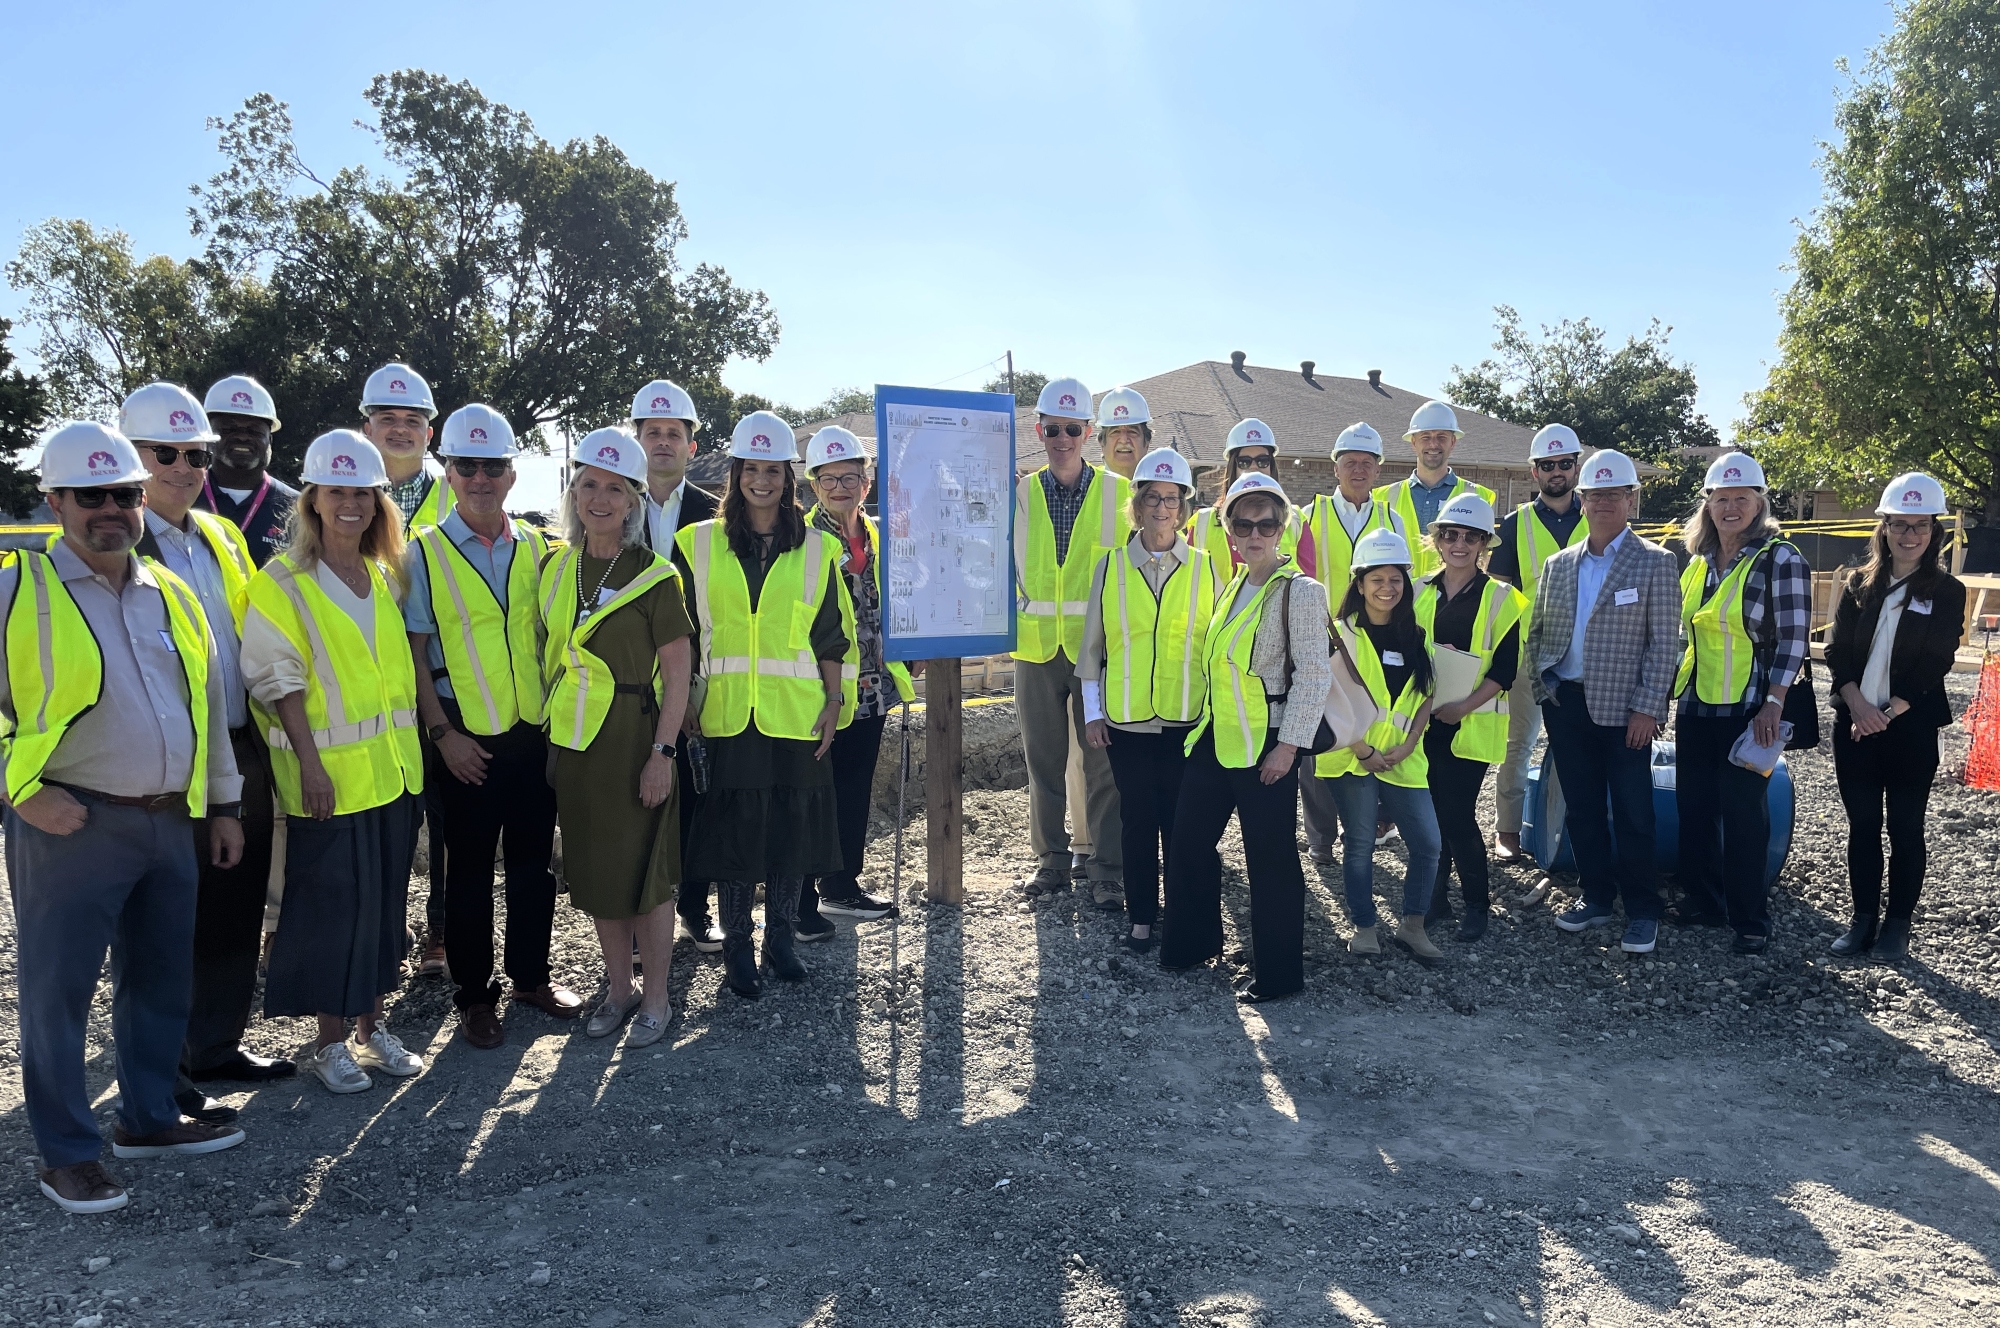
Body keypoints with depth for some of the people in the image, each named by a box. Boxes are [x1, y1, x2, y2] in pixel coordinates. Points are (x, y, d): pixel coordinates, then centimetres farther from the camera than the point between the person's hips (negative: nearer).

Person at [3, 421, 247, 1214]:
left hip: (170, 823, 6)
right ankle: (67, 1154, 17)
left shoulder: (171, 595, 12)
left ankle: (148, 1119, 31)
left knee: (160, 980, 15)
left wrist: (222, 804, 17)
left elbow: (209, 702, 17)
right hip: (71, 826, -6)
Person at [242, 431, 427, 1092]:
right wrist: (309, 762, -17)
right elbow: (278, 680, -11)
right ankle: (331, 1040, 14)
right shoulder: (282, 580, -6)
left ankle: (372, 1024, 25)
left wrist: (415, 742, 12)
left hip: (393, 766, 6)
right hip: (330, 771, -6)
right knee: (332, 901, 0)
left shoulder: (386, 576, 11)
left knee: (384, 896, 12)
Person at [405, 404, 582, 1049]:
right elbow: (415, 652, -4)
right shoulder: (425, 552, -3)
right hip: (465, 739, -3)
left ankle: (531, 976, 29)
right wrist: (441, 732, -11)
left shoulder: (533, 547, 7)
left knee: (533, 858, 12)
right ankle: (474, 994, 22)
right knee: (470, 868, 8)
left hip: (534, 730, 3)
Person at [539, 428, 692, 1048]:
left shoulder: (654, 574, -9)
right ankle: (617, 990, 29)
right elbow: (552, 654, 15)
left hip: (634, 738, -5)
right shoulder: (556, 567, 8)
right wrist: (549, 729, 9)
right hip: (575, 740, 6)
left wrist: (662, 752, -16)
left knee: (643, 871, 2)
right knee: (594, 869, 13)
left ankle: (655, 1000, 17)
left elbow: (677, 671, -10)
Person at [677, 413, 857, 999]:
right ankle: (735, 945, 16)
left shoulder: (818, 550, 7)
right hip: (727, 715, -1)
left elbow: (834, 637, 6)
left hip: (797, 713, 1)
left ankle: (780, 936, 22)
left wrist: (835, 702, 0)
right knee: (734, 828, 2)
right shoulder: (700, 543, 6)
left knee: (793, 826, 5)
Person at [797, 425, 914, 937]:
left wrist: (903, 653, 13)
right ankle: (800, 902, 9)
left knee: (856, 790, 15)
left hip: (871, 687, 6)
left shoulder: (878, 535, 11)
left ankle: (842, 885, 29)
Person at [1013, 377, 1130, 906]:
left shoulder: (1117, 492, 0)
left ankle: (1107, 869, 11)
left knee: (1101, 761, 1)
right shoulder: (1020, 494, 4)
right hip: (1036, 646, 2)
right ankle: (1052, 858, 24)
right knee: (1043, 759, 10)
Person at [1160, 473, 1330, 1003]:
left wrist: (1288, 746, -18)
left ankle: (1277, 973, 15)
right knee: (1189, 841, 15)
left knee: (1270, 857, 1)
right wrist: (1204, 721, 16)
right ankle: (1192, 940, 34)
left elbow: (1314, 675, -15)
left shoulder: (1300, 591, -11)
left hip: (1265, 742, -8)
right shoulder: (1232, 586, 13)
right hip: (1215, 737, 8)